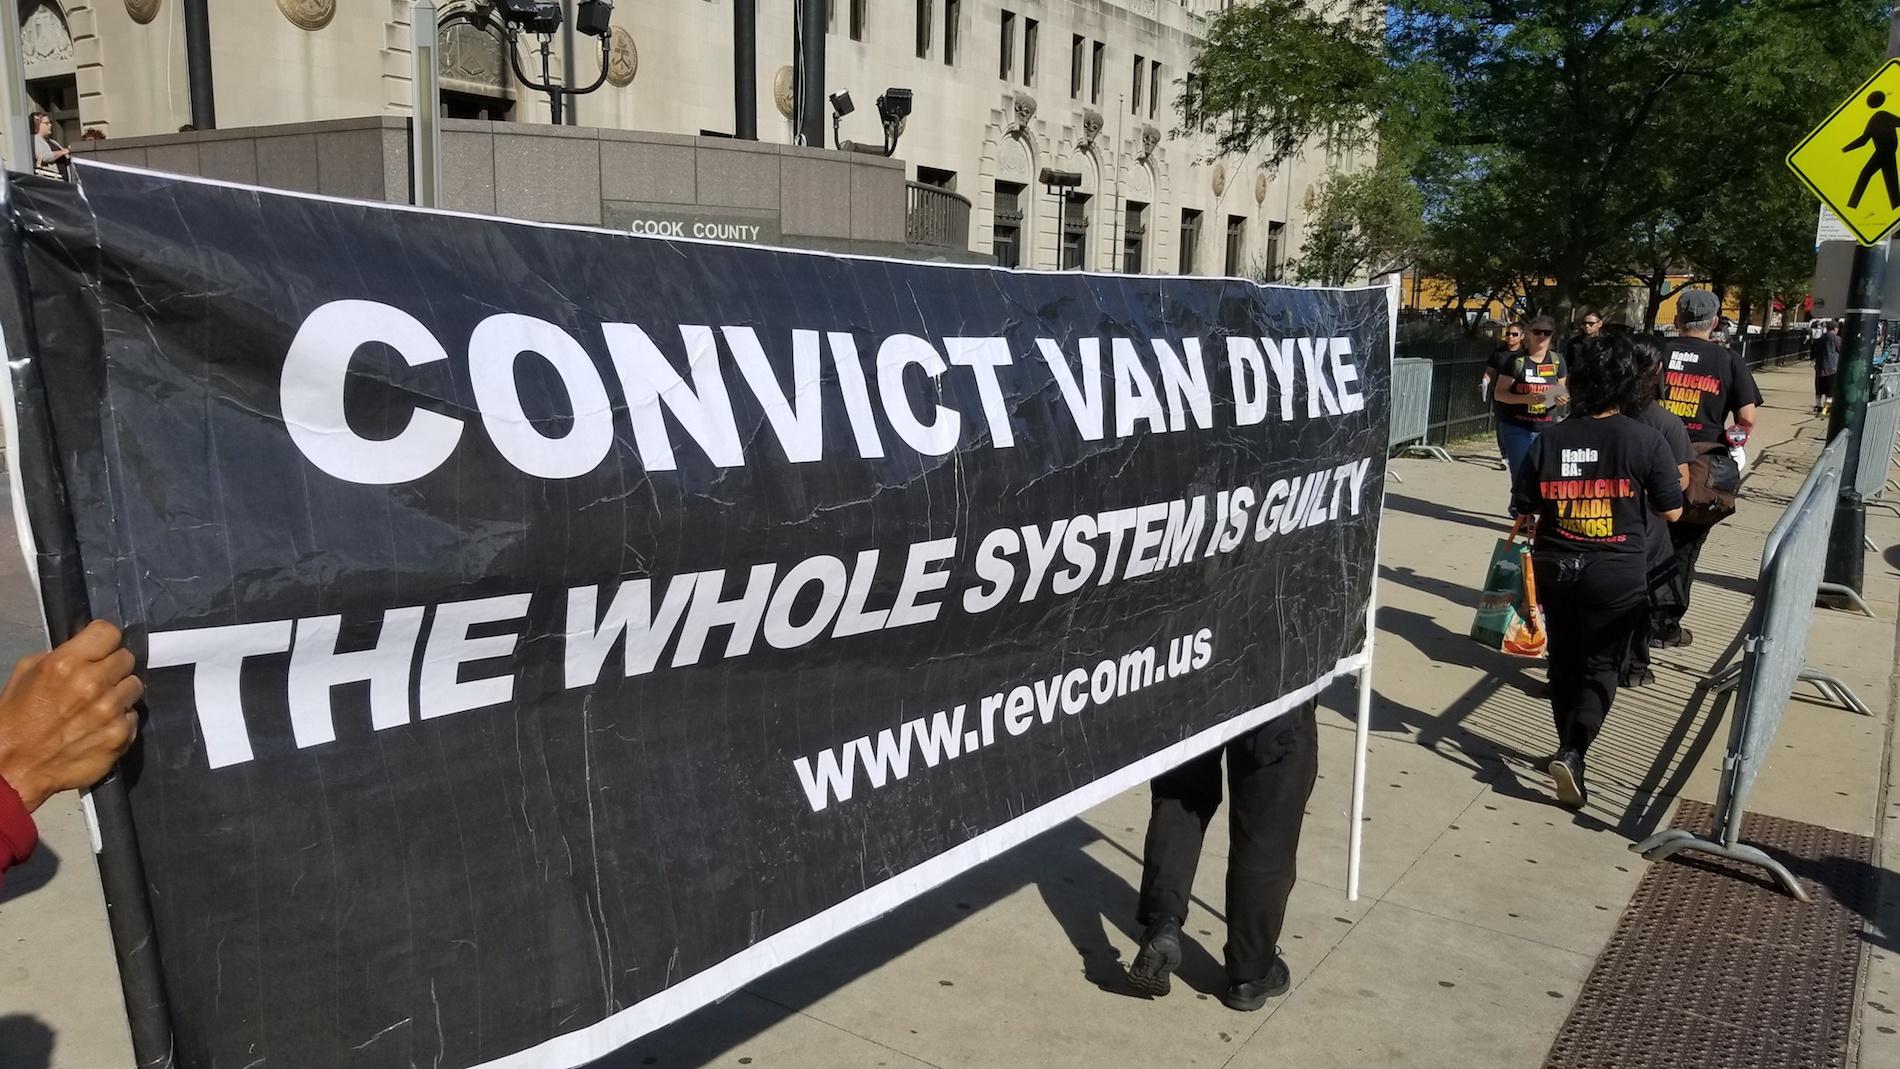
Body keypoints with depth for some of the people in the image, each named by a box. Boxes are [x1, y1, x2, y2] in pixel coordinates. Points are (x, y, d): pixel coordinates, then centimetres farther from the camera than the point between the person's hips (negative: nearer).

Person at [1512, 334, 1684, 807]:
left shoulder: (1550, 439, -5)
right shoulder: (1645, 440, -12)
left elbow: (1525, 505, 1)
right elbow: (1672, 511, -6)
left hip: (1555, 567, 3)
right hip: (1615, 573, -2)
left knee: (1564, 661, 18)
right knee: (1601, 666, 8)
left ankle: (1568, 749, 31)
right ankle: (1573, 752, -9)